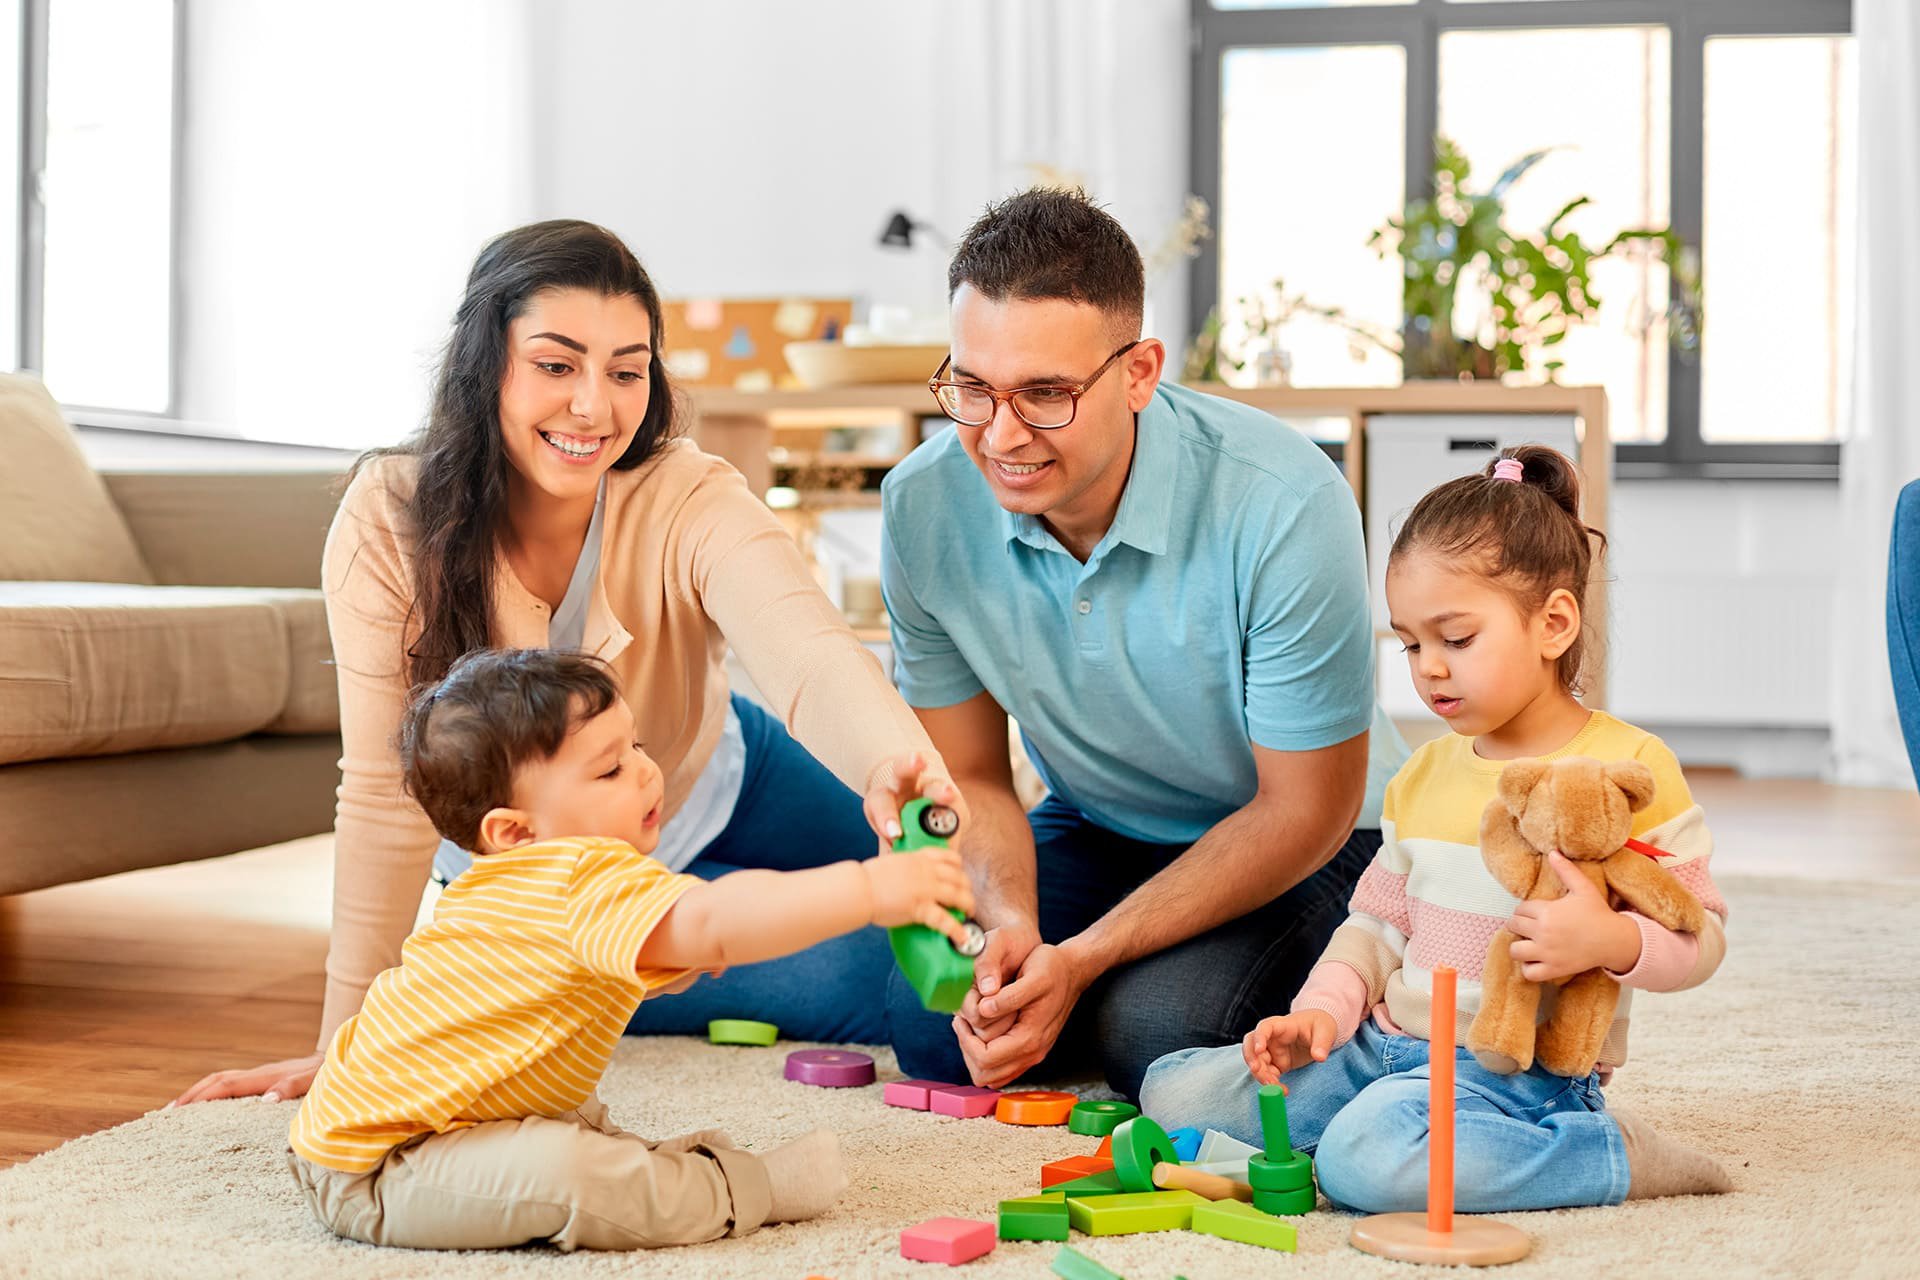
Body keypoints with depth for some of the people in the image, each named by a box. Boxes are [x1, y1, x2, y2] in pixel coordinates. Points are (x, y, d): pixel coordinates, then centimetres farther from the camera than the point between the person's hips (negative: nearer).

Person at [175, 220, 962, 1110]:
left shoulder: (691, 503, -29)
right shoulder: (388, 522, -28)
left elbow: (808, 654, -47)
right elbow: (386, 794, -25)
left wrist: (895, 754, -70)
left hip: (715, 794, 2)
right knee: (867, 984, -16)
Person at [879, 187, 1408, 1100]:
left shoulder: (1284, 506, -30)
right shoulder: (923, 506, -17)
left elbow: (1303, 810, -20)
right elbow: (969, 776, -3)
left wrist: (1081, 961, -25)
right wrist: (1008, 924, -25)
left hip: (1302, 848, -4)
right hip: (1096, 829, 4)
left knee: (1156, 1035, -29)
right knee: (930, 1018, -17)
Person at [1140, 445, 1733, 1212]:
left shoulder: (1629, 767, -8)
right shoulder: (1426, 772, 12)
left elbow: (1700, 933, -6)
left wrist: (1613, 941, -27)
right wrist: (1323, 1012, 0)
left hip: (1518, 1069, -7)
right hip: (1388, 1044, 7)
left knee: (1364, 1161, -36)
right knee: (1174, 1092, -1)